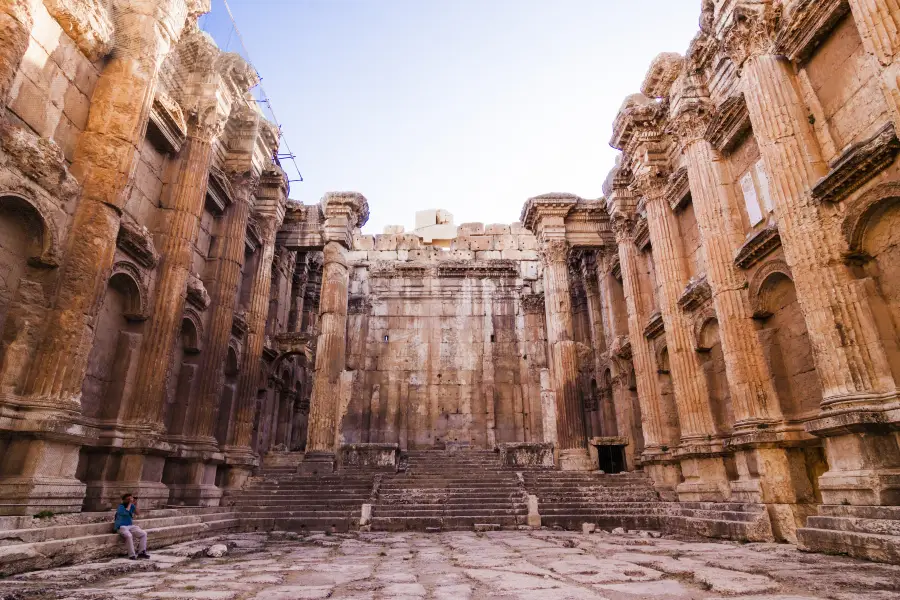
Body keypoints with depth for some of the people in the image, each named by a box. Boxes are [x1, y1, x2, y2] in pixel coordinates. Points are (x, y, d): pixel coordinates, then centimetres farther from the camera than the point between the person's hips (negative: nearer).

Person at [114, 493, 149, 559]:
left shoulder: (132, 506, 9)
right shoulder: (120, 507, -8)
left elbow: (137, 513, -2)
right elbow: (126, 512, -26)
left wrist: (135, 504, -9)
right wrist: (130, 503, -20)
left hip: (131, 526, 6)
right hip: (121, 527, -6)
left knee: (144, 534, -12)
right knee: (129, 536, -36)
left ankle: (141, 552, -9)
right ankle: (132, 555, -27)